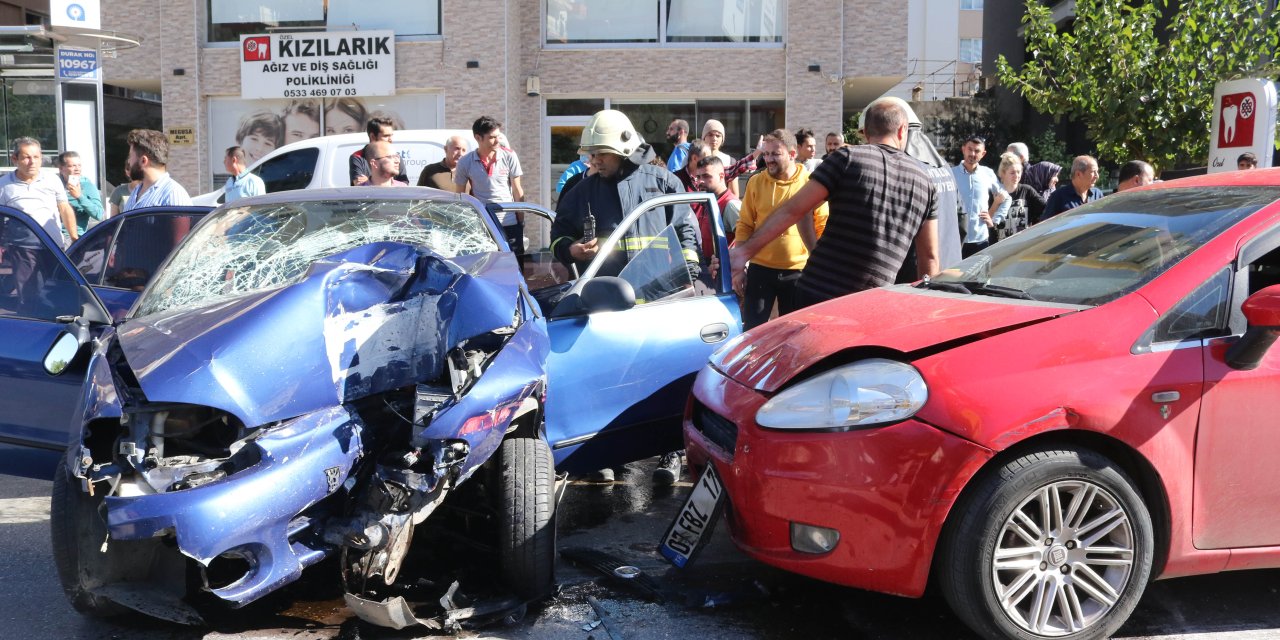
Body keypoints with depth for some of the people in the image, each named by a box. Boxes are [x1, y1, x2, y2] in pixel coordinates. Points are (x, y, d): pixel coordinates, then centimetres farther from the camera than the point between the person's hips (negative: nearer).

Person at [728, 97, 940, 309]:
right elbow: (929, 258, 12)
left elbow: (792, 210, -7)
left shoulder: (847, 158, -1)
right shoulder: (925, 181, 10)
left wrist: (744, 251, -3)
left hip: (815, 291, -2)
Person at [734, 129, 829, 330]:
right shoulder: (756, 182, 1)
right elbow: (745, 226, 6)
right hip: (760, 269, 1)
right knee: (752, 330, 2)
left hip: (798, 271, -1)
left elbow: (823, 227, 1)